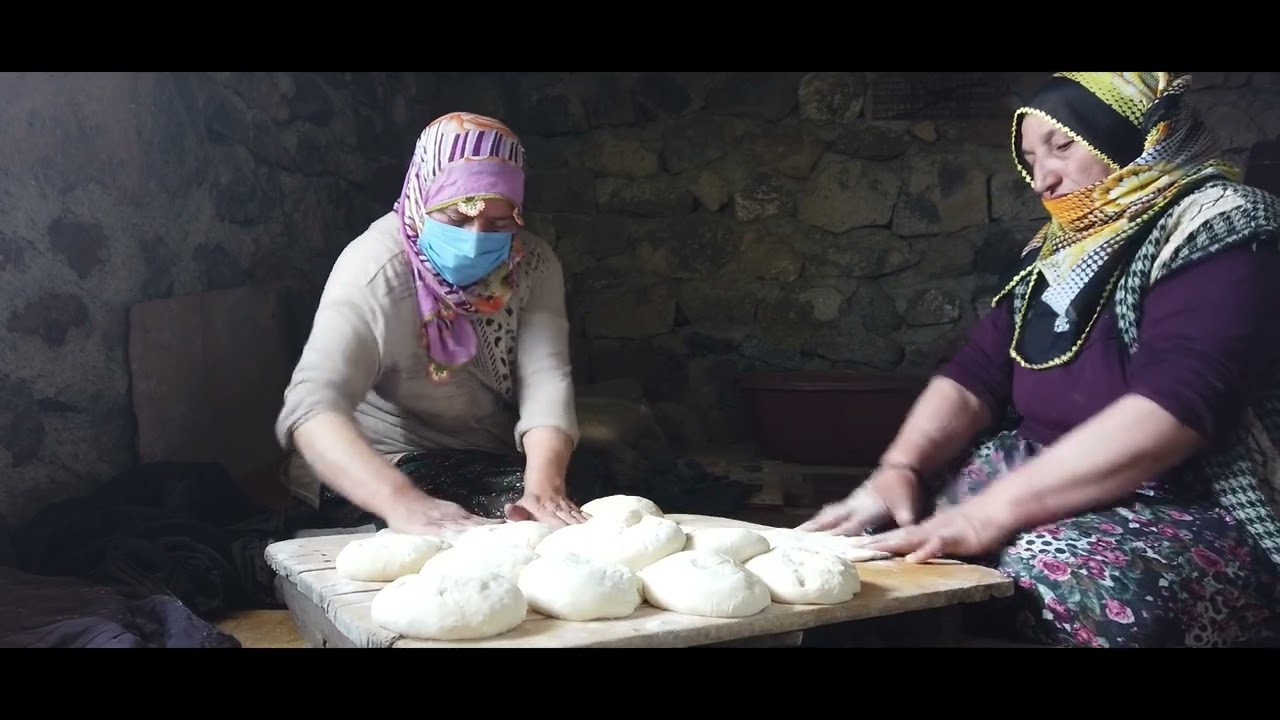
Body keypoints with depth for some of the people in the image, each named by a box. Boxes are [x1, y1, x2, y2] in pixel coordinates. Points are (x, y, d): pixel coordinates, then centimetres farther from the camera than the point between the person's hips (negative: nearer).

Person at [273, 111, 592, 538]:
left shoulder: (532, 264, -9)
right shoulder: (376, 268, -24)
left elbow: (546, 376, -20)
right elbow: (312, 404, -37)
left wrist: (545, 486, -42)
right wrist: (403, 502, -54)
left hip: (491, 461, 4)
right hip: (382, 465, -3)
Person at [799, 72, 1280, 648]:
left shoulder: (1220, 233, -11)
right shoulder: (1058, 252, 14)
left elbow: (1173, 407, -24)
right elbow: (976, 372, 8)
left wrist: (993, 510, -30)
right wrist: (899, 470, -11)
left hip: (1195, 515, -7)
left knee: (1055, 577, -37)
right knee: (867, 534, -5)